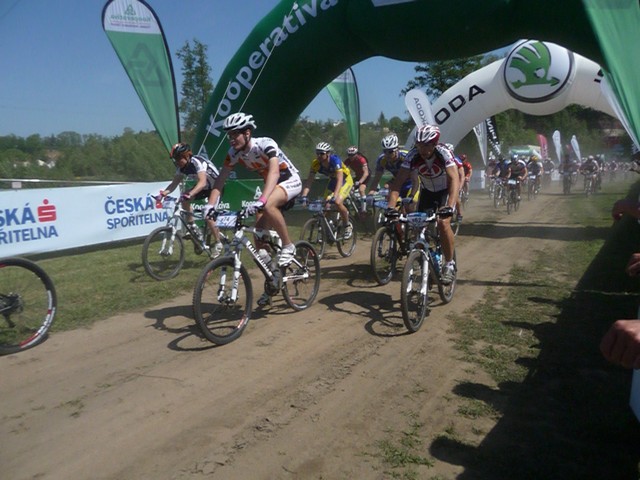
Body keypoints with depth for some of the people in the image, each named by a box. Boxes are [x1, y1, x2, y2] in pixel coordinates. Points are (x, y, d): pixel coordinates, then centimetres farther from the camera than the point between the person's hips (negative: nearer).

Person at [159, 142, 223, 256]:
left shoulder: (197, 162, -31)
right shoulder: (181, 167, -9)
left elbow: (202, 182, -45)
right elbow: (174, 183, -12)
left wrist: (190, 194, -60)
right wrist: (165, 192, -32)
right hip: (203, 187, 7)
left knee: (208, 216, -18)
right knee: (185, 201, -18)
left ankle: (218, 244, -1)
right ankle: (193, 228, -2)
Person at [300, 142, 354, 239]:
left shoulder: (335, 160, -33)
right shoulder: (316, 163, -21)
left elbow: (339, 180, -41)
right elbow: (309, 181, -23)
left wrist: (334, 196, -53)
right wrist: (304, 196, -38)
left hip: (345, 180, -5)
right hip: (332, 181, 5)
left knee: (338, 202, -26)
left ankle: (348, 226, -3)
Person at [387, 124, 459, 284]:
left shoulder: (443, 153, -30)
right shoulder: (413, 156, -24)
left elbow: (454, 179, -41)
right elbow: (398, 182, -29)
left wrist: (450, 207, -56)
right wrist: (390, 207, -44)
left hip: (446, 190, -3)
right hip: (427, 191, 3)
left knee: (443, 223, -25)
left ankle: (449, 265, -9)